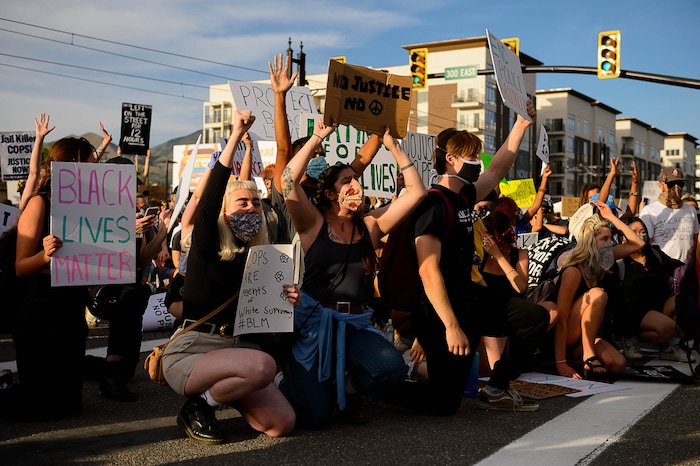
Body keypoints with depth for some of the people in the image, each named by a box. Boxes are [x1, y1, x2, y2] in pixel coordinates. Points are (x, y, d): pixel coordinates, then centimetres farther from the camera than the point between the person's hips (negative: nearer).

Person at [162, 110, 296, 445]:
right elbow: (211, 195, -22)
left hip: (231, 352, 6)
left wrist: (284, 301, -5)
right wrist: (236, 136, -27)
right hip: (187, 353, -6)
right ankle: (198, 407, -7)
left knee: (283, 423, -11)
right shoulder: (206, 245, -4)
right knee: (263, 366, -34)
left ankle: (217, 394, 14)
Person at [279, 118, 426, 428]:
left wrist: (393, 145, 1)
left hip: (356, 324, 4)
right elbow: (288, 181, -18)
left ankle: (347, 389, 9)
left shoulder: (371, 226, 8)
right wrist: (318, 137, -13)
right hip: (313, 321, -3)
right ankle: (292, 383, 26)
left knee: (392, 368, -27)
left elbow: (416, 191, 4)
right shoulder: (313, 224, -2)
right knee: (315, 418, -12)